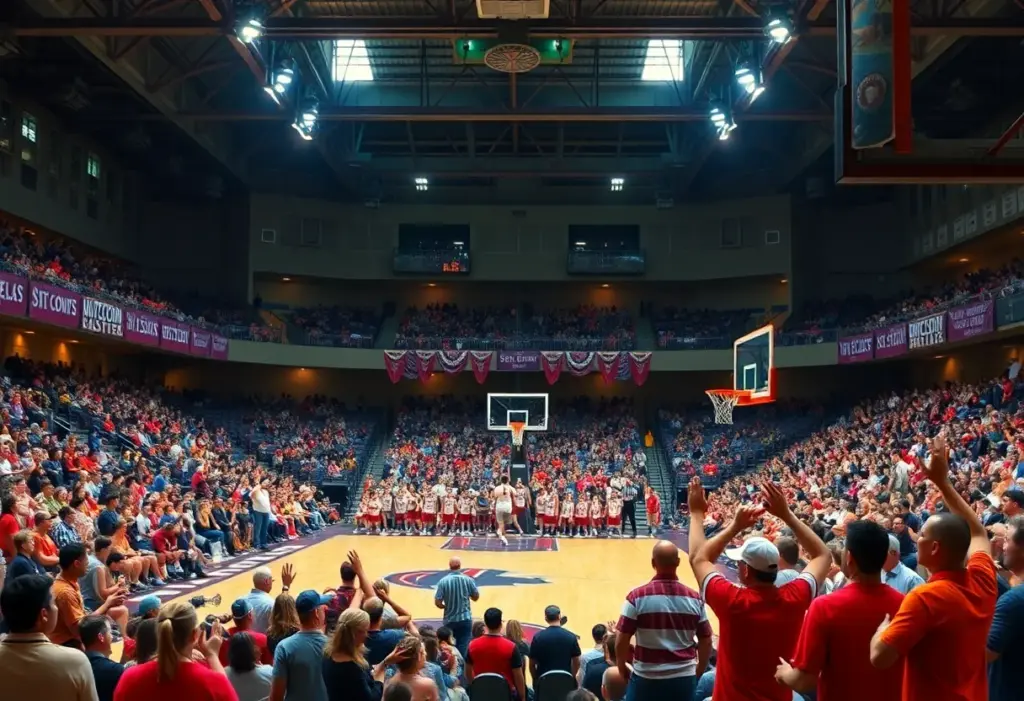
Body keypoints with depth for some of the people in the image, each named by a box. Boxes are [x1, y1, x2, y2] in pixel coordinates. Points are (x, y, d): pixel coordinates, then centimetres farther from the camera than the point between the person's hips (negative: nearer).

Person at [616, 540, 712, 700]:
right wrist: (698, 673, 20)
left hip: (646, 679, -2)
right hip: (684, 678, 2)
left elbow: (621, 642, -8)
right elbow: (706, 642, 5)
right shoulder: (694, 598, -4)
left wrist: (622, 670, 9)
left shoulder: (638, 597, -12)